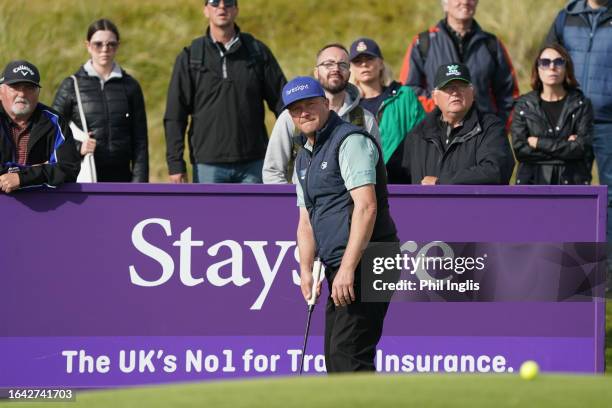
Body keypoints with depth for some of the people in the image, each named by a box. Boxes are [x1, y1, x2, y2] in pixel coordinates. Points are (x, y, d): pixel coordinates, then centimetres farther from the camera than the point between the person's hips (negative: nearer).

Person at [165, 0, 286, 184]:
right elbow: (174, 116, 2)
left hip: (253, 164, 1)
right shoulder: (190, 57, 3)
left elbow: (282, 101, 7)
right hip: (208, 165, -1)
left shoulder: (257, 52, 7)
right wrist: (175, 164, -5)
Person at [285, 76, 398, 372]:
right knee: (335, 358, 12)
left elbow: (366, 207, -20)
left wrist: (348, 268, -25)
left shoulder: (351, 141, -10)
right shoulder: (304, 157, 20)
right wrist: (306, 269, 5)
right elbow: (306, 220, 21)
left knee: (347, 353, -16)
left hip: (365, 264, -10)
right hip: (339, 269, 10)